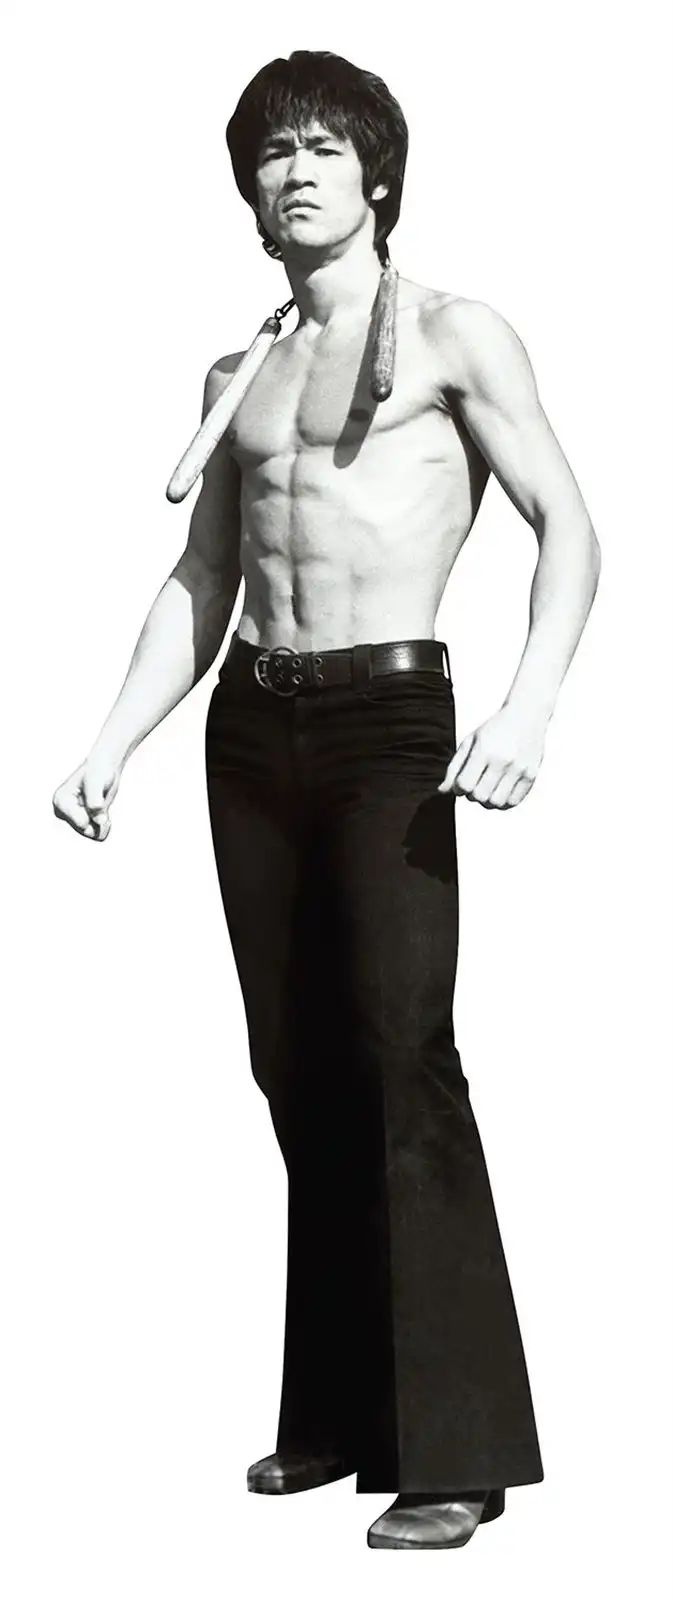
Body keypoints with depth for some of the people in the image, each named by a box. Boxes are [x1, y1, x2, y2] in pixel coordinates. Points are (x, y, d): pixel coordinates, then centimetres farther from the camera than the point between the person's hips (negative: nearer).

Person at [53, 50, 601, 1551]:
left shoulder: (452, 334, 2)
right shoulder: (237, 377, 18)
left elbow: (569, 531, -4)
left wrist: (530, 707, -20)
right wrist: (110, 747, 9)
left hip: (390, 716, -5)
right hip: (250, 723, 6)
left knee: (402, 1059, -12)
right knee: (299, 1071, 5)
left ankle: (458, 1449, -7)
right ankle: (338, 1415, 14)